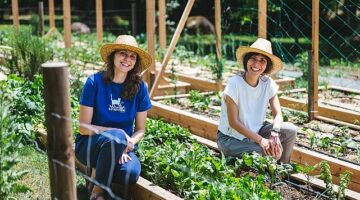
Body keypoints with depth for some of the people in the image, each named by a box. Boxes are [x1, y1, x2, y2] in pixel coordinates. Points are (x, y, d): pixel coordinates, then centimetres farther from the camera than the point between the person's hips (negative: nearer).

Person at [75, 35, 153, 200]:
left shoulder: (139, 87, -5)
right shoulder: (95, 81, -13)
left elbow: (140, 130, 2)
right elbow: (84, 127, -11)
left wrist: (127, 145, -18)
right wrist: (116, 133, -23)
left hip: (124, 148, 2)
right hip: (91, 144, -2)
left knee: (130, 175, -31)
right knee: (116, 138, -36)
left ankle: (101, 170, 4)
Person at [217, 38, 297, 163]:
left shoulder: (268, 83, -6)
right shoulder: (234, 84, -21)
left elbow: (277, 114, -7)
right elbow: (233, 122, -21)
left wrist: (275, 134, -28)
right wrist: (261, 140, -25)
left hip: (255, 131, 6)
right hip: (231, 138, -6)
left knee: (291, 130, -11)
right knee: (271, 153, -28)